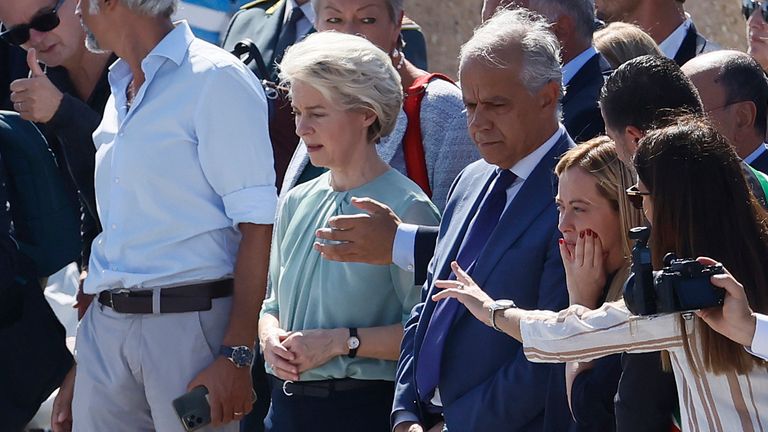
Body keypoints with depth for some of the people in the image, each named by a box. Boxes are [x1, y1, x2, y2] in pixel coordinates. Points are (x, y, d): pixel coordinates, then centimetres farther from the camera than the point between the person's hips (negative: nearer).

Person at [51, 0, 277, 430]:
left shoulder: (215, 80, -8)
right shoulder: (121, 93, 17)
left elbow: (256, 223, -14)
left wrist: (236, 357, -21)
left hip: (189, 320, -7)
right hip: (106, 326, 7)